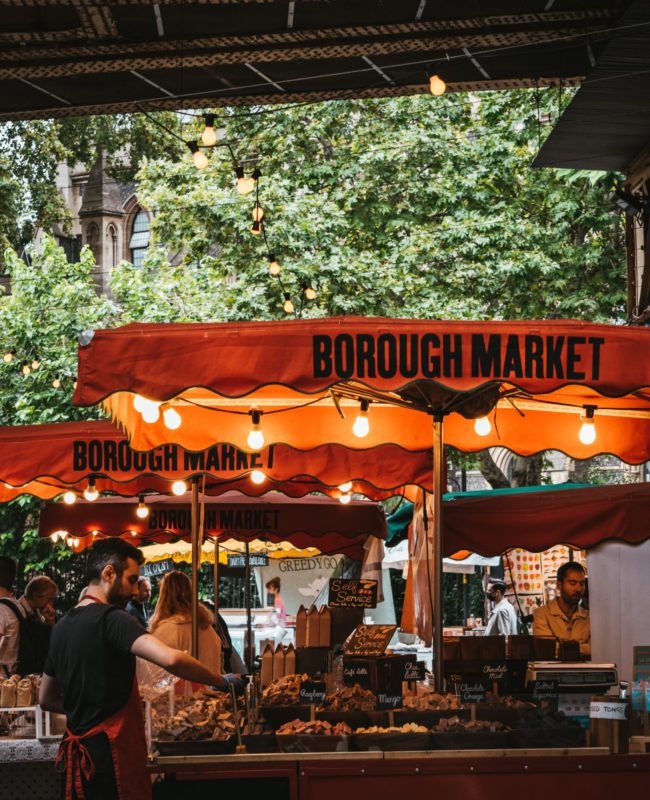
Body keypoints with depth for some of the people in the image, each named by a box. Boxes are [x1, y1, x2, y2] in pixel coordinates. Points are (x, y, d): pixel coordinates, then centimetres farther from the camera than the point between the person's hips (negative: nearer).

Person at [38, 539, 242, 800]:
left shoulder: (62, 627, 12)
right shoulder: (111, 618, -14)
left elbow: (46, 699, 23)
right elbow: (170, 659, -29)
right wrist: (220, 681, -16)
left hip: (76, 751, 9)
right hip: (111, 753, -9)